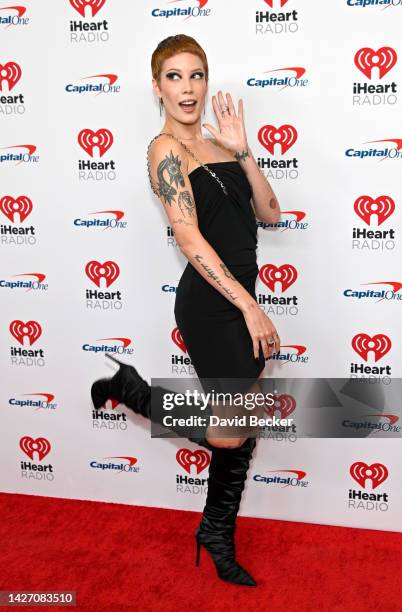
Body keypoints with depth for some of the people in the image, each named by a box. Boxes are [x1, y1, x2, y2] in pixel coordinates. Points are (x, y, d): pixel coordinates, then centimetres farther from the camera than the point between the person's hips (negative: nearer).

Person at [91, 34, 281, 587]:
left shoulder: (217, 146, 14)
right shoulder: (166, 148, -9)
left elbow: (270, 213, 9)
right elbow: (190, 239, -19)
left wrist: (242, 151, -4)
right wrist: (250, 306, -21)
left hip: (238, 298, 8)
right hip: (209, 302, -8)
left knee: (246, 428, 11)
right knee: (230, 434, -9)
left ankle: (217, 535, 29)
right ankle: (129, 388, 13)